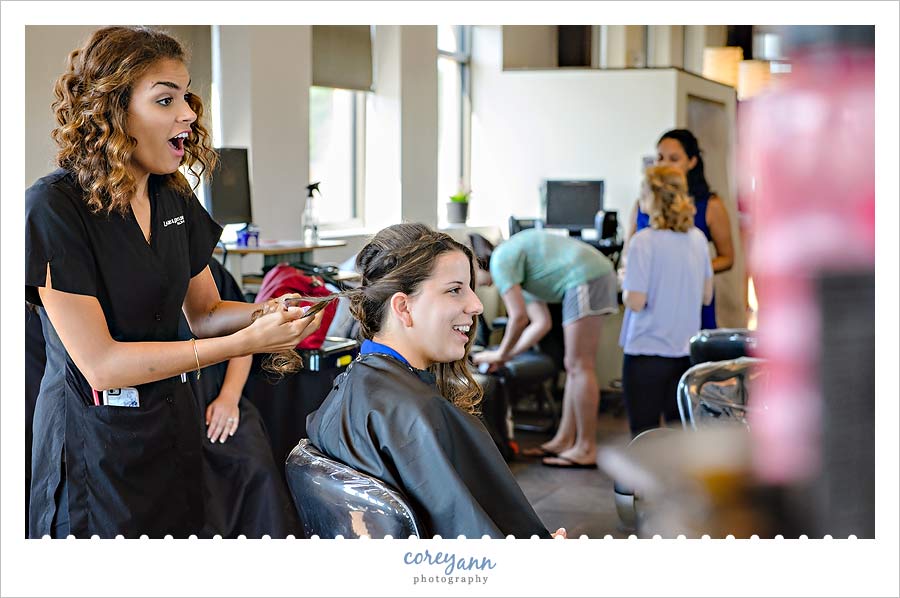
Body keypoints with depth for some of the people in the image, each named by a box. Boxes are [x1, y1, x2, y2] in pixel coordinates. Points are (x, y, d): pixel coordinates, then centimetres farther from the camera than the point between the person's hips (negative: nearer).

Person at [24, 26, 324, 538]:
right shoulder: (55, 208, -18)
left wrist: (265, 312, -10)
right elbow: (99, 361, -21)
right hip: (95, 444, -6)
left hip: (173, 428, 7)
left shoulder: (176, 200, 5)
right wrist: (246, 342, -24)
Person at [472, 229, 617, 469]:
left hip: (586, 277, -10)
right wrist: (507, 355, 18)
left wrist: (500, 354, 3)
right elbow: (541, 323, 21)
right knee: (574, 366, 12)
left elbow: (519, 317, -11)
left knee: (579, 366, -7)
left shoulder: (500, 260, -3)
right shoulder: (518, 271, 26)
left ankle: (586, 450, -4)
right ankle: (564, 440, 17)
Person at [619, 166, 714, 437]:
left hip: (646, 353, -5)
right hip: (686, 351, 5)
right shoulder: (697, 238, 3)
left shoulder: (644, 241, -15)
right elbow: (706, 297, 12)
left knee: (644, 433, 5)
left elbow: (635, 301, -17)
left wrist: (624, 286, 2)